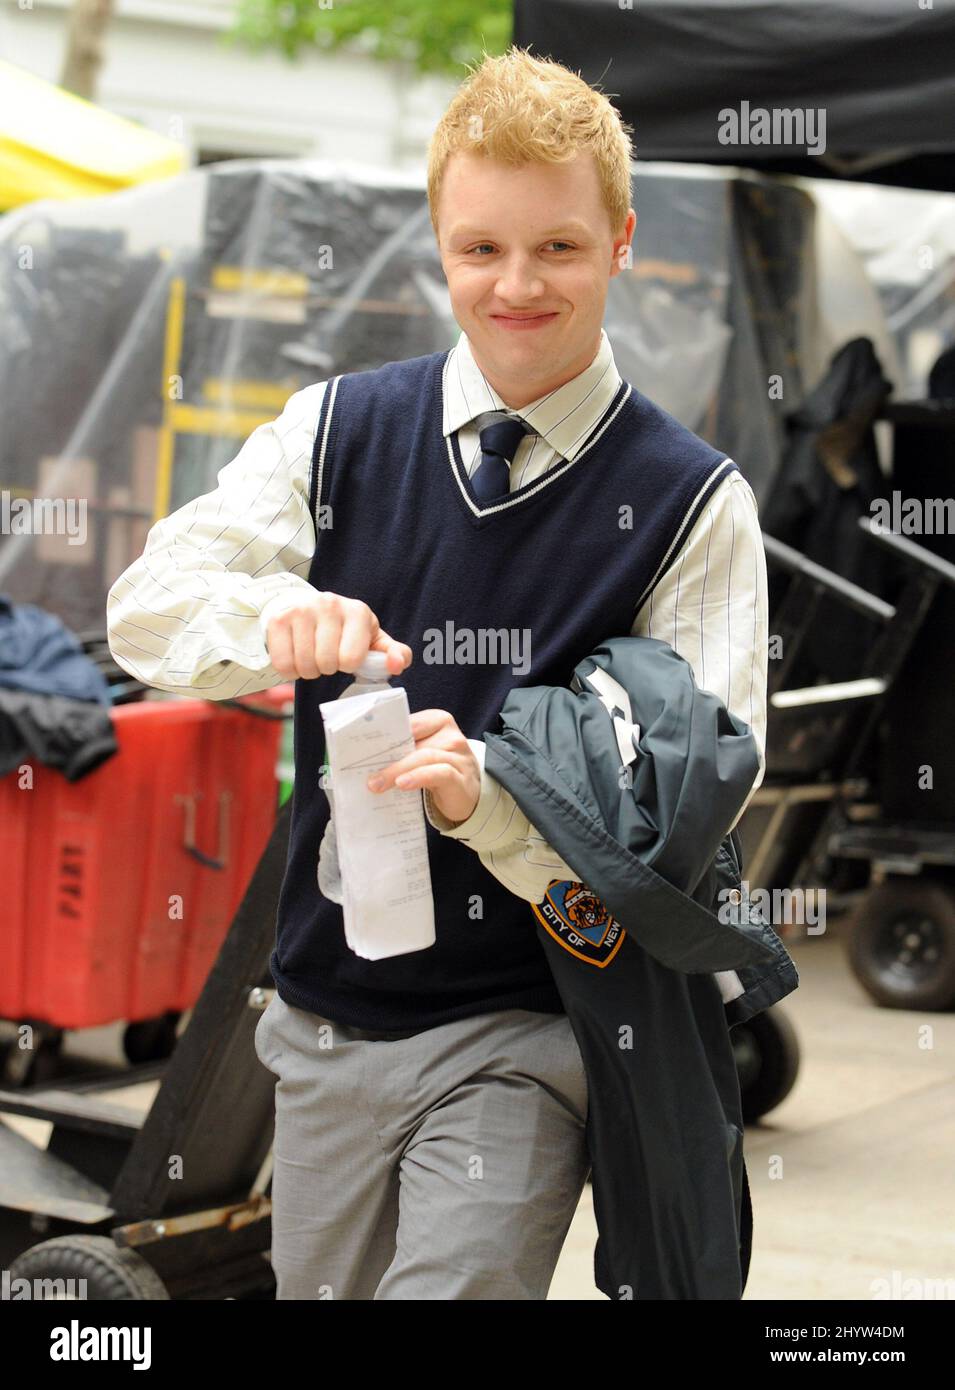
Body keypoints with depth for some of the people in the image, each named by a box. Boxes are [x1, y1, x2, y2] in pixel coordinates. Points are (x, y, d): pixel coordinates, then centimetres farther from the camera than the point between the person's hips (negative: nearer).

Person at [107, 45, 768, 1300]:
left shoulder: (692, 501, -7)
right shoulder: (337, 432, 2)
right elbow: (144, 608, -4)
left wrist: (483, 791, -28)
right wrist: (275, 616, -26)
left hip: (524, 1039, -3)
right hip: (328, 1017, 4)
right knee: (317, 1287, 18)